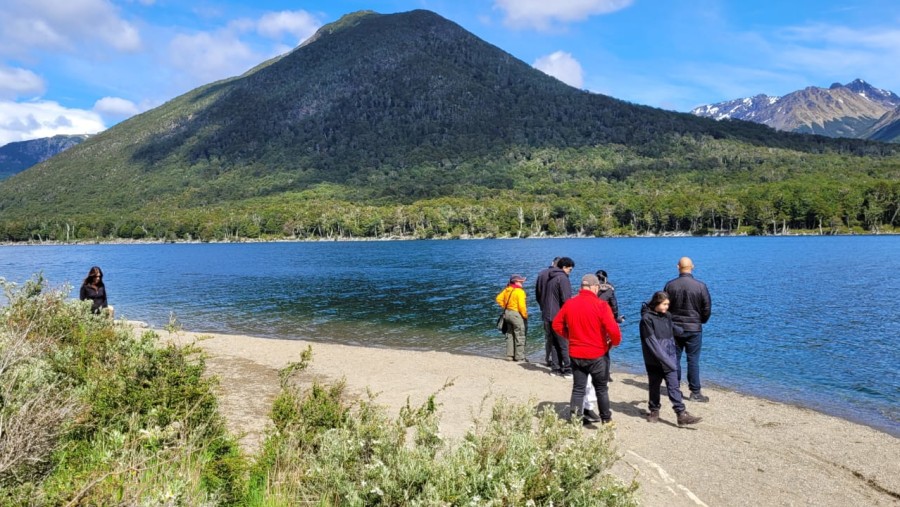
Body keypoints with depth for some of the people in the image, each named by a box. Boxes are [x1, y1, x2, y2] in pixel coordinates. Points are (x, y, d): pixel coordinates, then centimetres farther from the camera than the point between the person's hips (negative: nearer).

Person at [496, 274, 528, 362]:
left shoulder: (507, 289, 7)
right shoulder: (520, 291, -16)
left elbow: (499, 298, 11)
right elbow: (521, 306, -21)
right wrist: (525, 316, -10)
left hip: (507, 313, 8)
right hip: (516, 314, -8)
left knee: (510, 335, 15)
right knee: (520, 336, 1)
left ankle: (509, 355, 20)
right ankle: (520, 357, 4)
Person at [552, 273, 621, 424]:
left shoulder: (569, 304, -2)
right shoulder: (601, 305, -17)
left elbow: (557, 324, 6)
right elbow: (613, 329, -22)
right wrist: (615, 342, -2)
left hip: (575, 354, 3)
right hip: (597, 355, -3)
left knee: (578, 388, 13)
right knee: (601, 388, 16)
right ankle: (606, 419, 28)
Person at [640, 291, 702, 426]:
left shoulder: (667, 316, 6)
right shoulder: (647, 318, -12)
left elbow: (673, 329, 23)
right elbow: (651, 342, -17)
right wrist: (664, 358, -20)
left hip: (668, 358, 4)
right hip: (654, 360, -4)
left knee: (673, 385, -2)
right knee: (654, 385, 10)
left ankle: (681, 414, -5)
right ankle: (654, 411, 26)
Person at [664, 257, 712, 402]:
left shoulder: (670, 285, -5)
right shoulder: (700, 286, -9)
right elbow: (707, 308, -3)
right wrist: (701, 321, 15)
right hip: (694, 329, -1)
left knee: (674, 359, 11)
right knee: (693, 360, 3)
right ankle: (695, 392, 6)